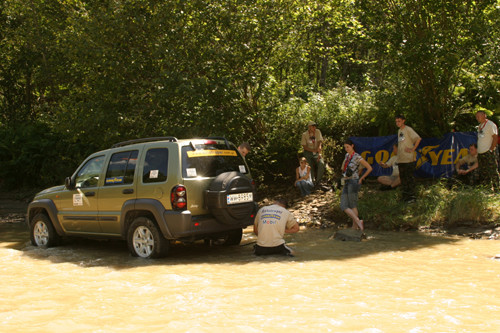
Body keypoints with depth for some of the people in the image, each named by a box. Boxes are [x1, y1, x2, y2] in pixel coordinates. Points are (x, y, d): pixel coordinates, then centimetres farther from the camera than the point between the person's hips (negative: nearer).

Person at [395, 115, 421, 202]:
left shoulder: (408, 129, -8)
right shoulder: (399, 131, 17)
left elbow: (418, 139, -17)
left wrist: (413, 149, -16)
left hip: (408, 159, -8)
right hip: (400, 159, 8)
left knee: (410, 177, -6)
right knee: (402, 177, 11)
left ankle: (411, 196, -3)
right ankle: (405, 196, 17)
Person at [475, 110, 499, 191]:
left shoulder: (490, 124, -10)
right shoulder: (480, 126, 16)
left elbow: (495, 138, -14)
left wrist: (491, 150, -17)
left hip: (489, 153, -9)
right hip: (480, 153, 9)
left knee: (493, 171, -8)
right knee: (482, 172, 11)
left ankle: (496, 188, -5)